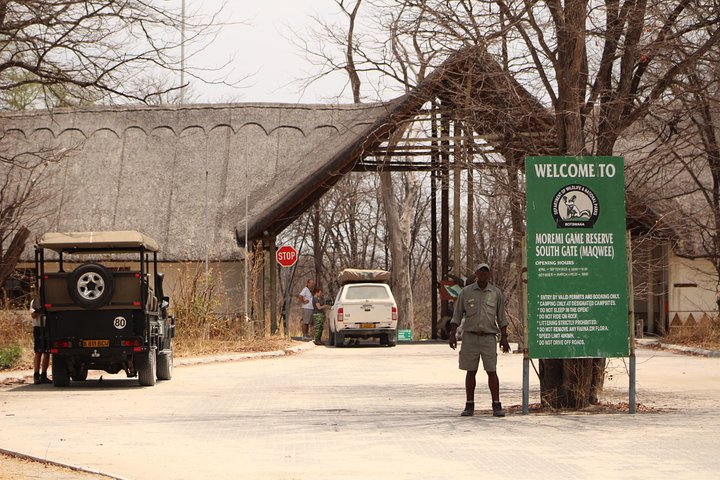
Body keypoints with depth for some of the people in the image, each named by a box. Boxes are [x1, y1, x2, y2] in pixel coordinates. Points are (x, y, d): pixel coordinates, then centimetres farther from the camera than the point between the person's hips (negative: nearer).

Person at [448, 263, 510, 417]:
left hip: (488, 336, 0)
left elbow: (501, 318, 9)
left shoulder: (496, 293, 6)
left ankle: (497, 406, -4)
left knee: (492, 371, -5)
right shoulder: (466, 292, 5)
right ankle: (469, 406, 8)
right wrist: (452, 335, -1)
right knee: (470, 371, 3)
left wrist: (504, 337, 3)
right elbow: (457, 315, 7)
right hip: (470, 335, 0)